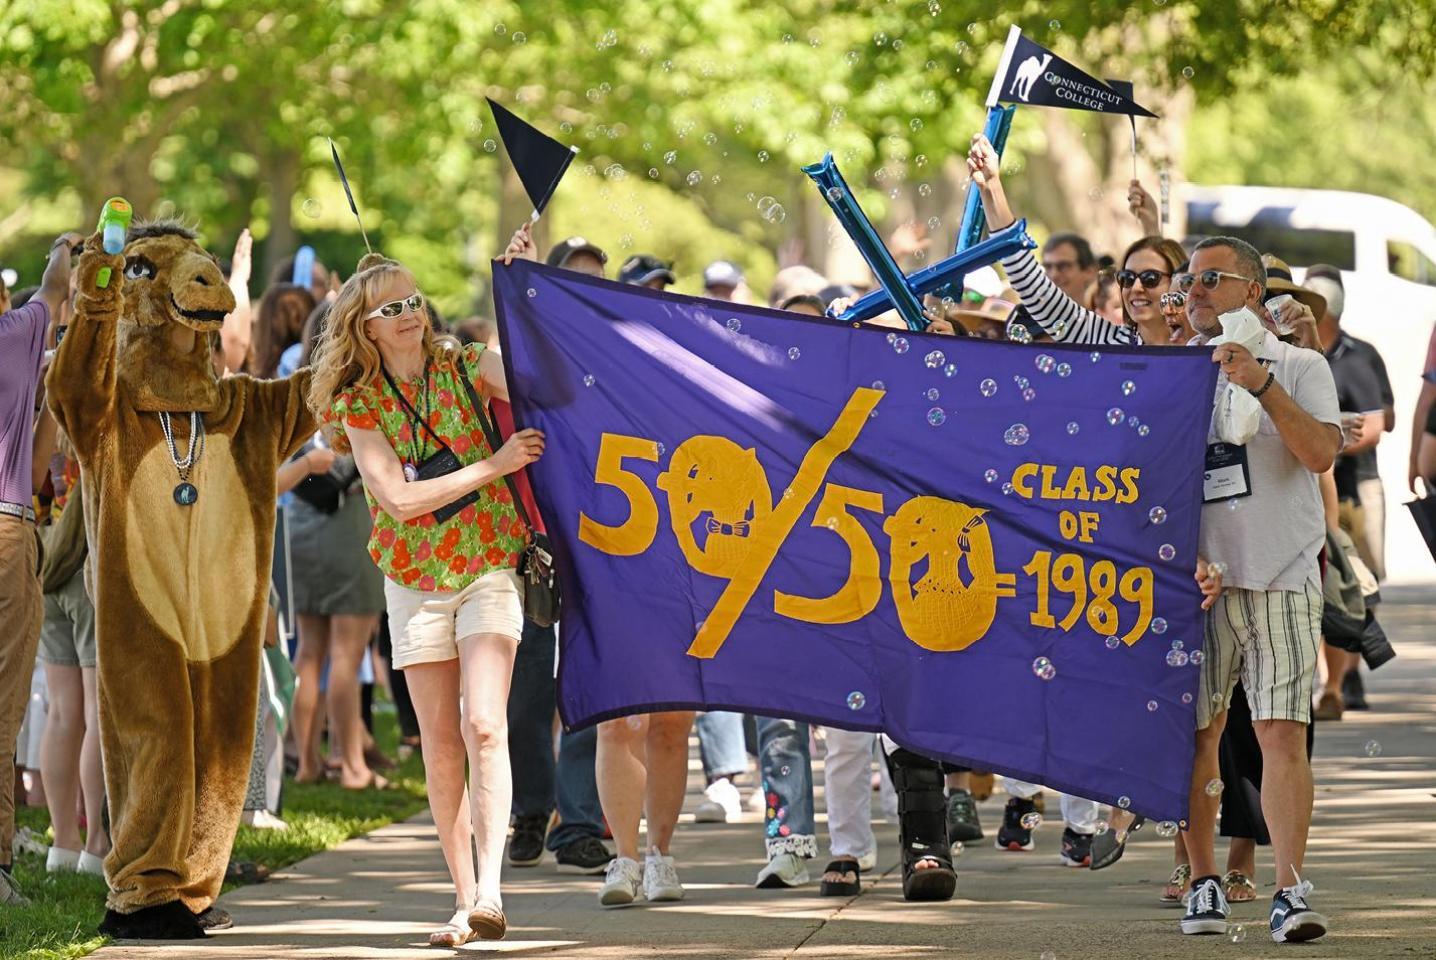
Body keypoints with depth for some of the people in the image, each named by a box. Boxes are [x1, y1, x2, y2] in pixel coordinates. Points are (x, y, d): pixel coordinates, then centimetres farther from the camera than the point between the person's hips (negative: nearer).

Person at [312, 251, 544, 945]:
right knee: (442, 745, 4)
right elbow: (400, 498, -12)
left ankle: (488, 895, -23)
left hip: (489, 568, -2)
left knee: (484, 726, -17)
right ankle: (464, 900, 12)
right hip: (416, 581, 2)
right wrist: (494, 464, -16)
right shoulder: (357, 405, -1)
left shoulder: (466, 368, -1)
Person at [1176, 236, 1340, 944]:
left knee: (1282, 733, -11)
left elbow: (1321, 453, -9)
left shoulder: (1299, 367, 6)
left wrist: (1261, 384, -18)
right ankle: (1203, 882, 13)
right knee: (1196, 733, 3)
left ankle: (1290, 890, -14)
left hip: (1281, 578, -3)